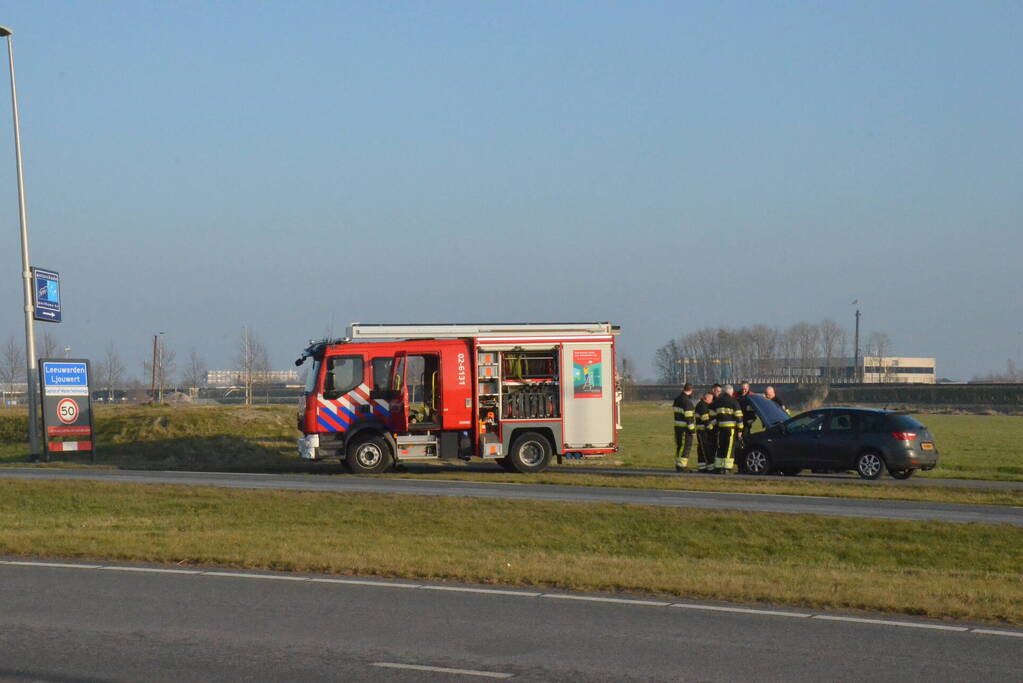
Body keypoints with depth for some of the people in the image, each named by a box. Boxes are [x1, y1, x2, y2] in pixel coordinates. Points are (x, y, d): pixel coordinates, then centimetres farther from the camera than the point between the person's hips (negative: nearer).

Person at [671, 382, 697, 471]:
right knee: (686, 446, -2)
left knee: (679, 446, 15)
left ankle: (678, 464, 21)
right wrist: (692, 428, -15)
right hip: (685, 427, -8)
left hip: (677, 426, 8)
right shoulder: (687, 401, -18)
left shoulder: (677, 399, 9)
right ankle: (682, 465, -3)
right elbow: (688, 417, -20)